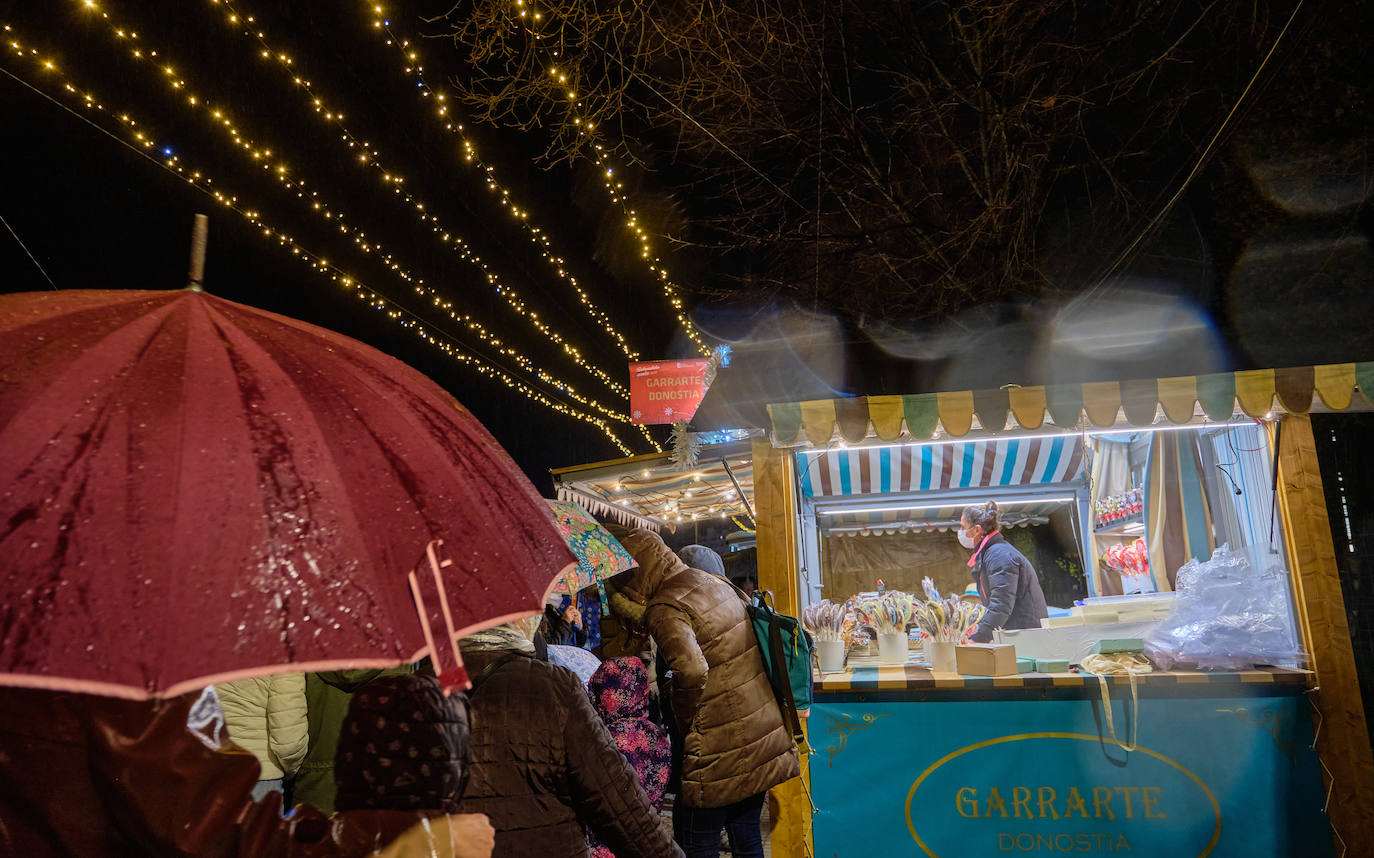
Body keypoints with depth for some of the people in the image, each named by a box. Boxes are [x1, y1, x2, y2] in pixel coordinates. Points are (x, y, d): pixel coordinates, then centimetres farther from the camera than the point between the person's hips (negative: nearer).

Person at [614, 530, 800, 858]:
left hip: (720, 756, -8)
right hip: (764, 741, 8)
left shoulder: (666, 609, -17)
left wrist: (685, 720, -17)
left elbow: (691, 669, -33)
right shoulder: (718, 583, 9)